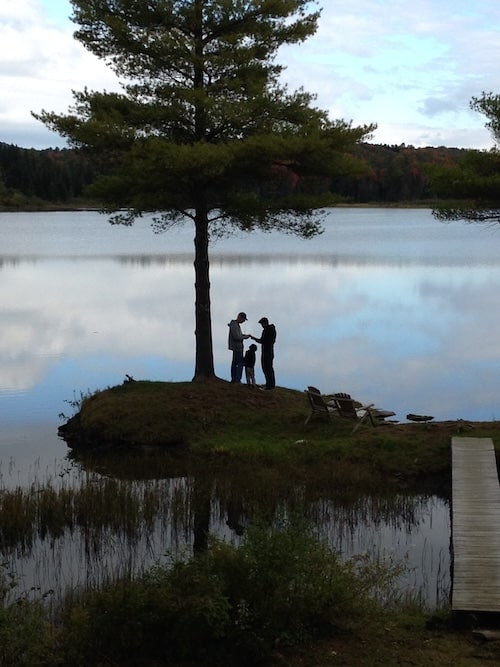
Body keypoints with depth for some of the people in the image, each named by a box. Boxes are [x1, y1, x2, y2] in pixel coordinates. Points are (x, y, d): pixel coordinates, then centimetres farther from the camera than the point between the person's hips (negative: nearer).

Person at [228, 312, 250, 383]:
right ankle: (237, 379, -13)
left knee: (235, 362, 12)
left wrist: (246, 335, 9)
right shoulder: (234, 325, -18)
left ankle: (233, 379, 17)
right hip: (237, 346, -11)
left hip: (237, 346, 11)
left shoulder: (236, 324, 14)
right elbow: (237, 337, -23)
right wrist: (246, 337, -11)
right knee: (240, 363, -10)